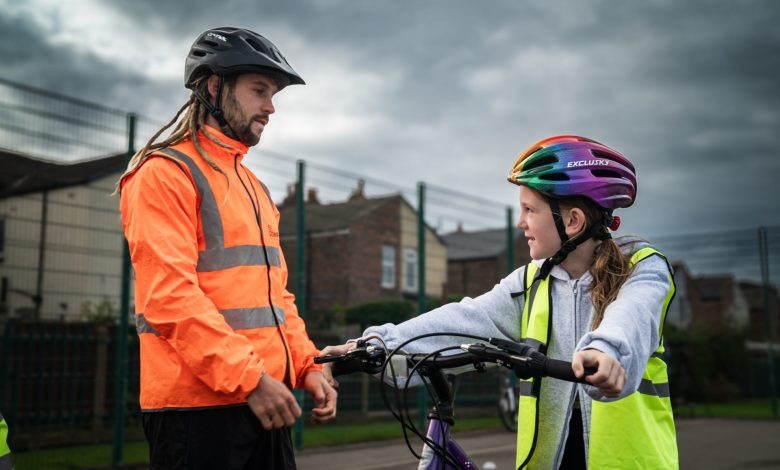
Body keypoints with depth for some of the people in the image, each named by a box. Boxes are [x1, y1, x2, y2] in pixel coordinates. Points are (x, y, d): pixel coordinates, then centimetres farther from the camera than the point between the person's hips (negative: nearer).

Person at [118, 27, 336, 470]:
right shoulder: (166, 173, -7)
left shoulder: (255, 188, 19)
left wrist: (307, 366, 5)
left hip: (263, 400, 8)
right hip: (198, 407, -8)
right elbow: (168, 294, -17)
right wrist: (248, 377, -20)